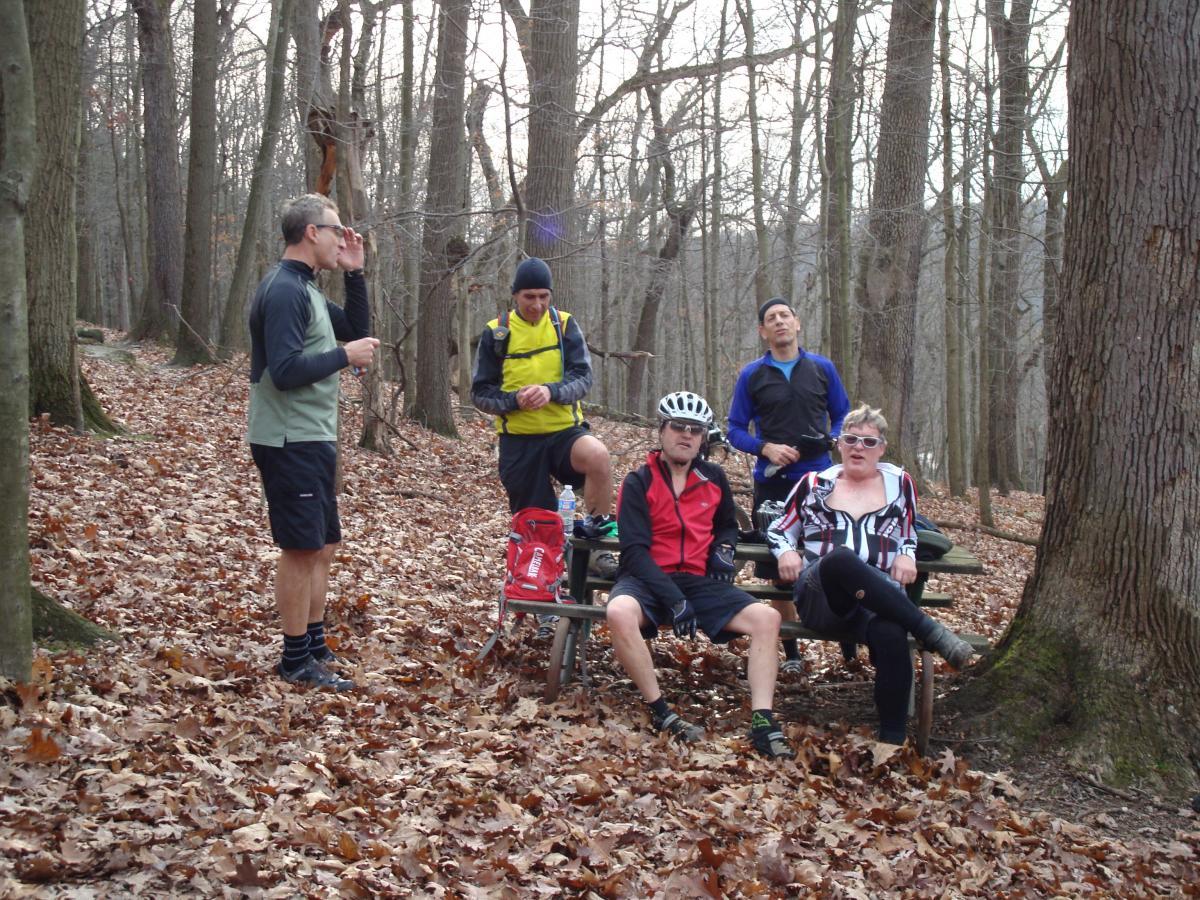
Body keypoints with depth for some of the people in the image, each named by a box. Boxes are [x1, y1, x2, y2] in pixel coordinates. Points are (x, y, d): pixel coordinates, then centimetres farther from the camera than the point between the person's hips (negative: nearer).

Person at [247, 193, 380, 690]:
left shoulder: (305, 289, 15)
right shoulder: (283, 290, -16)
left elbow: (357, 329, 21)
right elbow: (286, 370, -24)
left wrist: (354, 273, 11)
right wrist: (344, 356, -14)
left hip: (312, 439, 10)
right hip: (290, 441, -10)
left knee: (321, 547, 15)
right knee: (301, 548, -4)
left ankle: (315, 646, 24)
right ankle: (297, 661, 4)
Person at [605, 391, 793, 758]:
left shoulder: (714, 478, 11)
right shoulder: (639, 482, -2)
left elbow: (727, 525, 29)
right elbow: (635, 550, -11)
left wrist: (724, 549, 3)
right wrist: (673, 600, -23)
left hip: (699, 581, 4)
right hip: (648, 579, -4)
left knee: (766, 617, -19)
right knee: (619, 613, -39)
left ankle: (762, 723, -23)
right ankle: (660, 712, -26)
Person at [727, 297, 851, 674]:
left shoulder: (822, 368, 8)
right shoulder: (752, 375, 6)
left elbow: (842, 417, 13)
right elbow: (736, 430, 6)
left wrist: (829, 441, -8)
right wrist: (766, 448, -12)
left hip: (818, 479, 0)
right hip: (772, 482, 0)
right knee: (780, 571, 4)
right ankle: (791, 653, 13)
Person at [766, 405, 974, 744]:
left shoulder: (899, 483, 22)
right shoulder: (815, 484, 21)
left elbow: (909, 537, 29)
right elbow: (779, 528, 26)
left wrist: (907, 557, 5)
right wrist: (786, 551, 2)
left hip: (880, 595, 1)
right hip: (819, 597, 0)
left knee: (891, 635, -39)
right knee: (840, 558, -41)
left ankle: (892, 741, -32)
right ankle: (930, 630, -37)